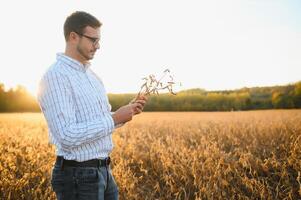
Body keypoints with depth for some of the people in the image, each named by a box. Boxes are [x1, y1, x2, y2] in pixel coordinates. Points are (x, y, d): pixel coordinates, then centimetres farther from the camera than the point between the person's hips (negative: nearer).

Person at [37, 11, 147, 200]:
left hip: (104, 171, 8)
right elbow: (67, 136, -25)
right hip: (77, 176, -8)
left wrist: (127, 111, 1)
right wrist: (115, 118, -20)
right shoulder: (55, 77, -16)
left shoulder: (92, 75, 13)